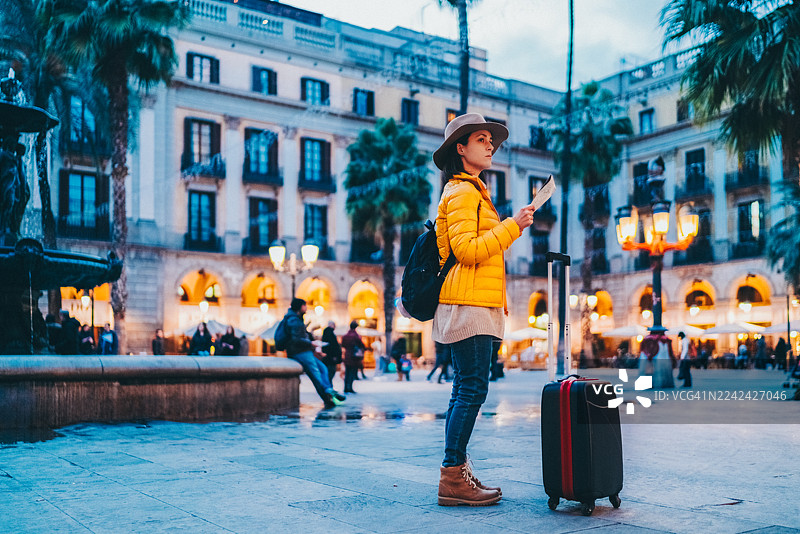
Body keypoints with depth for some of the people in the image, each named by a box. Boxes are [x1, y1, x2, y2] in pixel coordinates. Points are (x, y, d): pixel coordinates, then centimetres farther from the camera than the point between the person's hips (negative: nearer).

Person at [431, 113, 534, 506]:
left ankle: (455, 473, 13)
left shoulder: (473, 191, 25)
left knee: (465, 391, 9)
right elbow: (466, 250, -18)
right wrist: (512, 226, -13)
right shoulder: (462, 192, -8)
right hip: (468, 304, -10)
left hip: (475, 304, 10)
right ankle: (452, 478, -6)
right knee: (472, 390, -11)